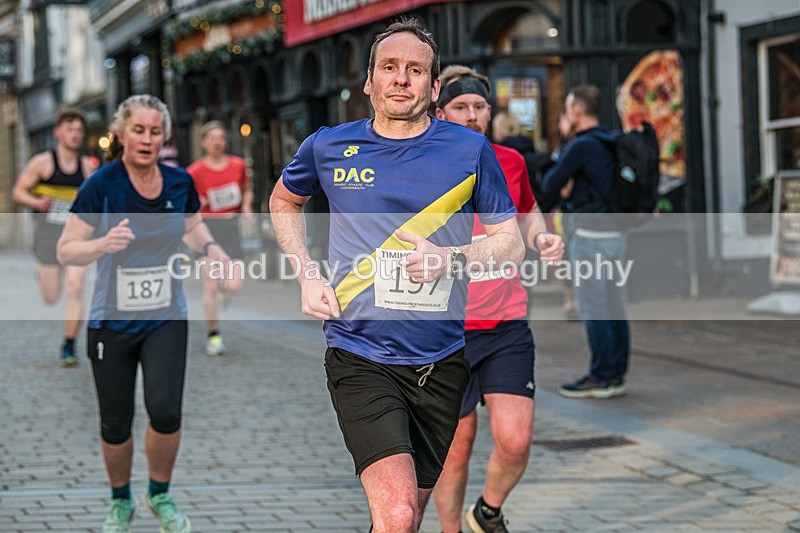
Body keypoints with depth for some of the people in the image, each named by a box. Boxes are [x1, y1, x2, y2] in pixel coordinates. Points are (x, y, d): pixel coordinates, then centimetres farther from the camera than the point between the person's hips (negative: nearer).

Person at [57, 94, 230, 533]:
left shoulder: (179, 183, -2)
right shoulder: (100, 186, -13)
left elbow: (193, 225, 19)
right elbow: (66, 251, -12)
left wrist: (210, 247, -2)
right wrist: (103, 243, -31)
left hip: (166, 319, 2)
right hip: (111, 321, -2)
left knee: (166, 411, -15)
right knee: (115, 426, 4)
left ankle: (160, 495, 12)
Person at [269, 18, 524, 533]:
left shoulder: (470, 151, 0)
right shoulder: (328, 147, 2)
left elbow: (512, 244, 5)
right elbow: (284, 202, 22)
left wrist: (451, 258, -14)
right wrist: (307, 274, 7)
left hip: (441, 362, 2)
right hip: (360, 358, -2)